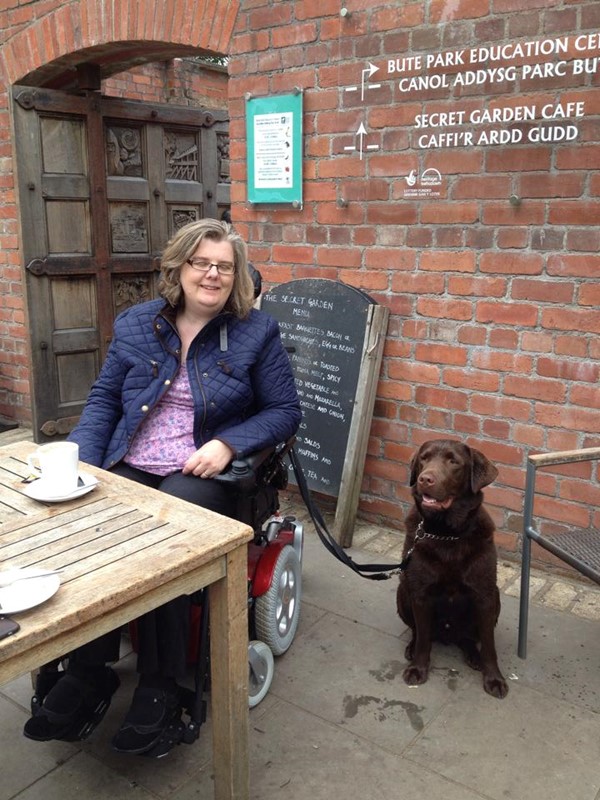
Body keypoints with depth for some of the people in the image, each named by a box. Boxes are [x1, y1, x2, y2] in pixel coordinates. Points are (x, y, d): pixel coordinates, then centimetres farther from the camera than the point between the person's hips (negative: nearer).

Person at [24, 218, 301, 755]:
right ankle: (88, 674, -10)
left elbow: (285, 411, 2)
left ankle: (160, 687, -11)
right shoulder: (136, 326, 12)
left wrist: (227, 444, -14)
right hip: (129, 468, 4)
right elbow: (104, 399, 14)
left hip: (202, 474, -3)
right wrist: (81, 462, -3)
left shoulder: (257, 332, 3)